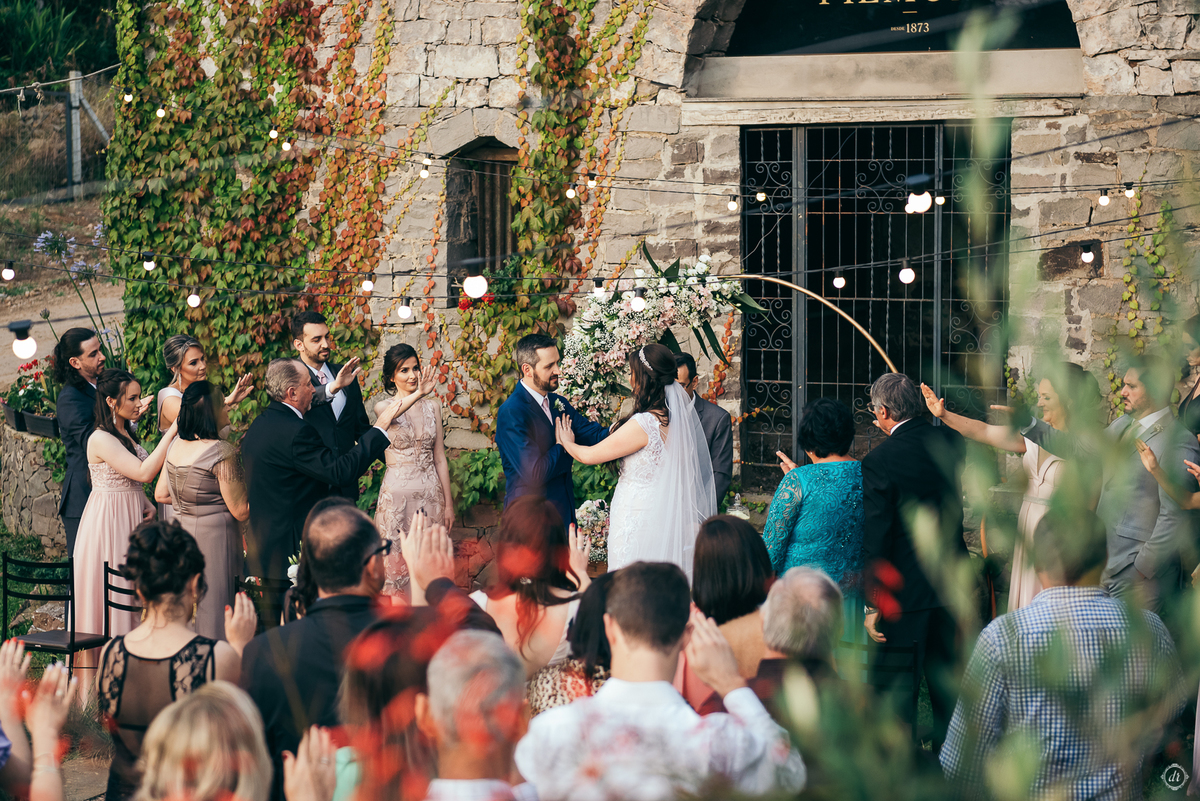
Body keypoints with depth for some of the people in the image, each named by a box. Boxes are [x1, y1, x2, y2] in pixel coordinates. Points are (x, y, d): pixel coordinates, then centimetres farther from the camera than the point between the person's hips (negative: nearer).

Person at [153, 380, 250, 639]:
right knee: (212, 615, -1)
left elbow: (161, 495, 14)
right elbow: (240, 511, -14)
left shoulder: (176, 446, 3)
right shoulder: (222, 452, -17)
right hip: (214, 537, -7)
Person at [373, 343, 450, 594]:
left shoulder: (432, 406, 8)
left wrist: (448, 503, 7)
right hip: (397, 494, -3)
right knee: (396, 563, -2)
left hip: (430, 492, 3)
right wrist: (416, 395, -48)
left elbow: (440, 458, 10)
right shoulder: (383, 407, -2)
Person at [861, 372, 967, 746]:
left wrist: (872, 604, -12)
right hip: (951, 584, 6)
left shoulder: (878, 462, -17)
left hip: (904, 591, -6)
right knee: (946, 680, 16)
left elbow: (875, 541, -16)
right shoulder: (949, 441, 0)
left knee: (896, 687, 3)